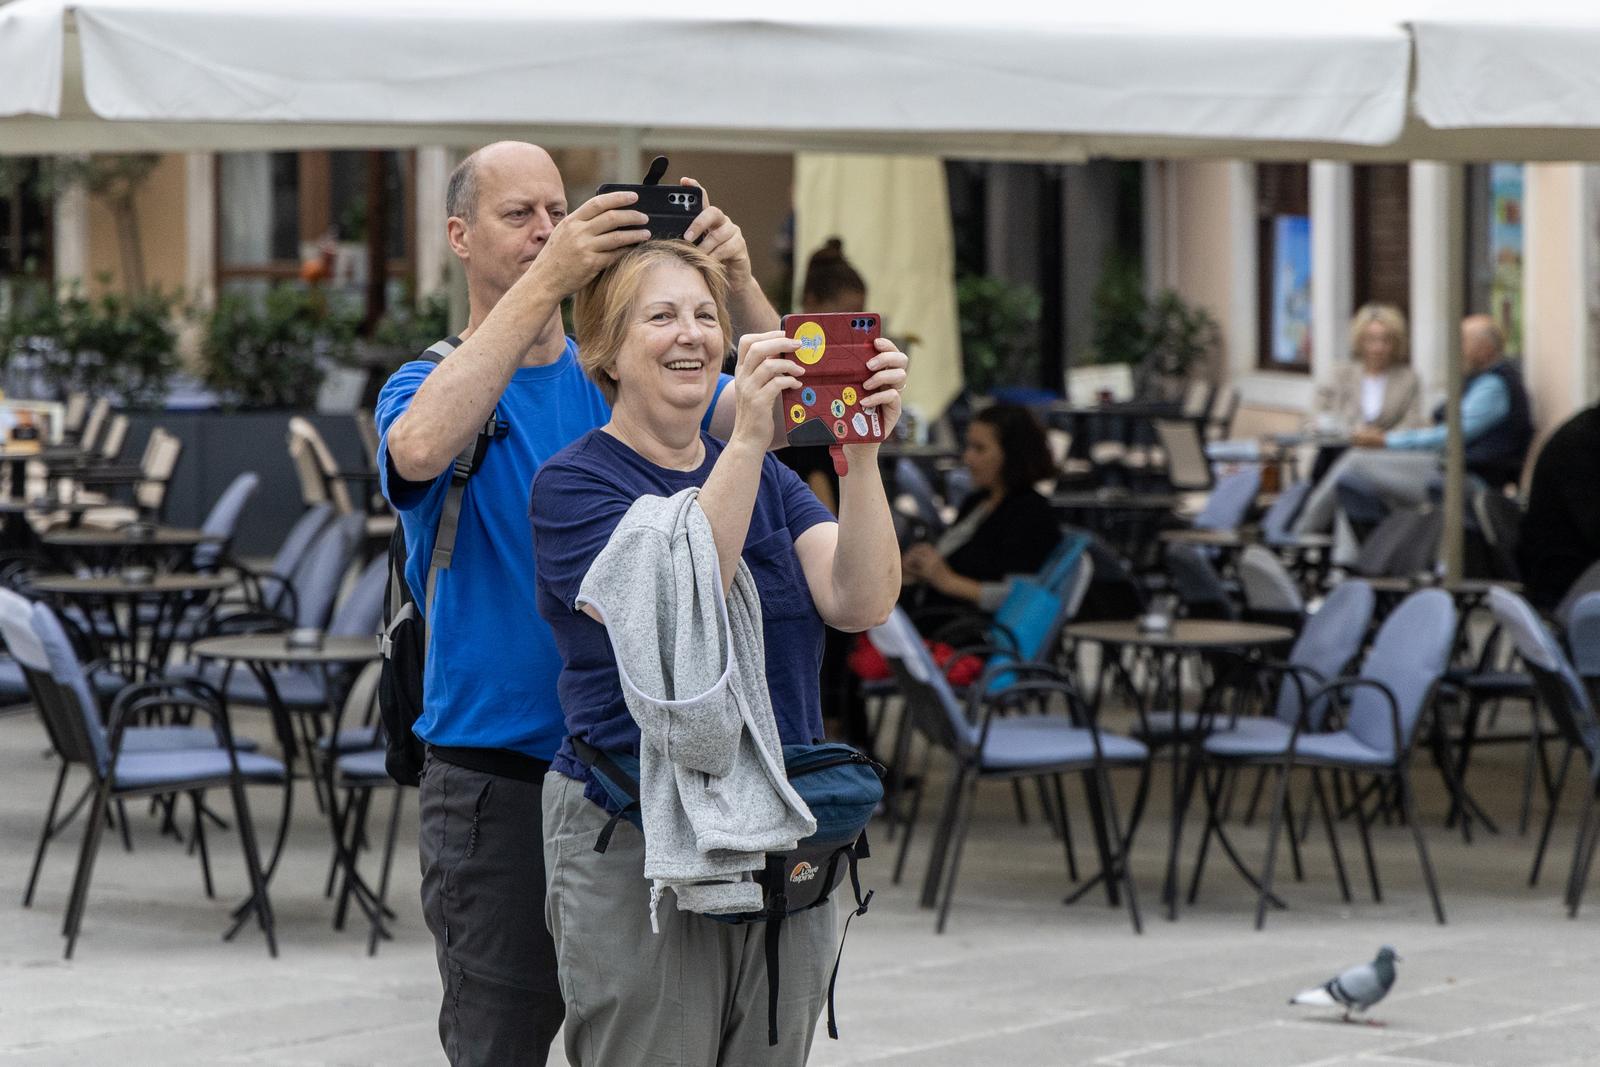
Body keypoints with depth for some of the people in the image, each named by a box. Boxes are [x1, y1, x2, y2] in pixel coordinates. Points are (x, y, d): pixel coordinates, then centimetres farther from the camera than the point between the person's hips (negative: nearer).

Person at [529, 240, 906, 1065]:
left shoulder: (770, 477, 14)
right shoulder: (574, 485, -4)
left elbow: (862, 602, -4)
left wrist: (861, 453, -18)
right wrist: (746, 441, -29)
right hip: (635, 846, -5)